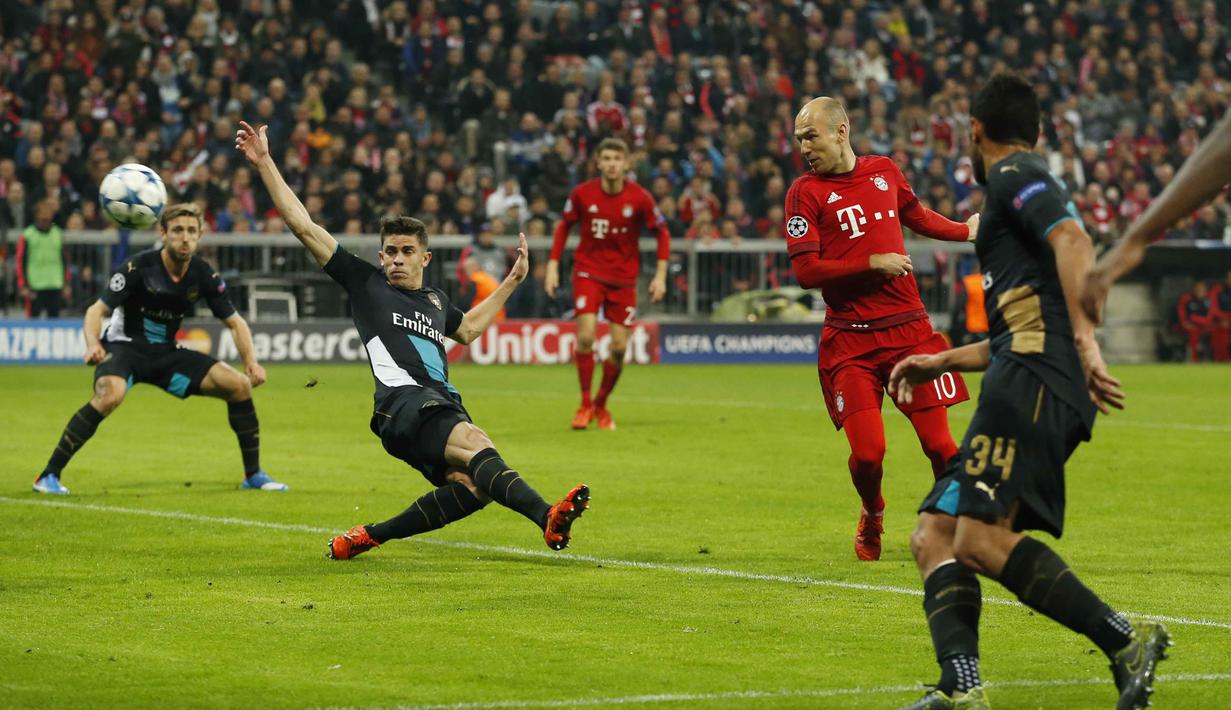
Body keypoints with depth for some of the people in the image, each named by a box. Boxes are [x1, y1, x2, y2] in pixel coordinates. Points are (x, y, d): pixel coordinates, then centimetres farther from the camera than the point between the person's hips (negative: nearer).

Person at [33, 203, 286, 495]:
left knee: (239, 385, -5)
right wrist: (93, 345, -38)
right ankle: (49, 476, -28)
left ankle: (253, 474, 10)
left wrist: (251, 361, -10)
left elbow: (235, 322, 6)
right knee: (110, 396, -37)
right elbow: (97, 310, -17)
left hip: (166, 353, 5)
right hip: (124, 347, -5)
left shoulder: (204, 276, -4)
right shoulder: (138, 268, -17)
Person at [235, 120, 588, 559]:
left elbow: (467, 329, 52)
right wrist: (264, 164, 12)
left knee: (472, 486, -21)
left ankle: (368, 537, -7)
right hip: (402, 403, -7)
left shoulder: (435, 301, 29)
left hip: (442, 405, 7)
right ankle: (547, 518, -55)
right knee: (473, 442, -34)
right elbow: (302, 225, 13)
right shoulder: (365, 283, 14)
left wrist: (511, 281, 49)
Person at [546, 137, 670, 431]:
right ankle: (585, 404, -1)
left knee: (619, 348, -1)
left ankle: (601, 405, 21)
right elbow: (563, 226, 8)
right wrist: (553, 265, 3)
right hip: (588, 272, -1)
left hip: (623, 279, 1)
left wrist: (661, 275, -3)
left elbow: (662, 233, 3)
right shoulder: (582, 194, -8)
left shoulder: (639, 198, -10)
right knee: (585, 336, -17)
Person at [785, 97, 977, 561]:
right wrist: (872, 262, -13)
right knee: (868, 452, -11)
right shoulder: (806, 191, -3)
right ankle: (872, 516, 21)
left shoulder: (884, 171, 10)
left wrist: (966, 230, 41)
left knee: (939, 444, -4)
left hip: (909, 329, 3)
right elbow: (805, 271, -10)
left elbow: (916, 216, 32)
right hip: (850, 340, -3)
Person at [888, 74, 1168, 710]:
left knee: (979, 538, -23)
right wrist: (942, 362, 41)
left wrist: (1086, 343, -24)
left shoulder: (1014, 175, 2)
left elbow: (1074, 241, -18)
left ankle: (1126, 641, -25)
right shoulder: (1015, 192, 32)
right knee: (933, 536, 1)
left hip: (1035, 382, -10)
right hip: (1024, 388, 10)